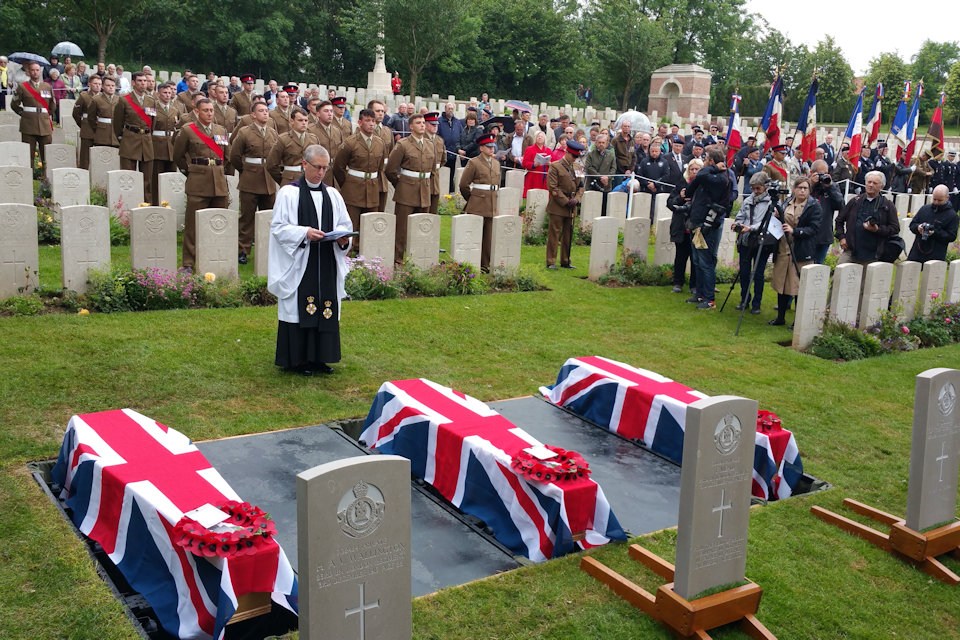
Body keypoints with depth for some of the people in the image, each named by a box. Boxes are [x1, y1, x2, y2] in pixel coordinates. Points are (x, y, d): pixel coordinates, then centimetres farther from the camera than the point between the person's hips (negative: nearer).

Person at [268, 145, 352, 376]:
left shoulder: (332, 194, 13)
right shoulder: (288, 193, -1)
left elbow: (345, 225, 14)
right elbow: (278, 227, -6)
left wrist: (343, 237, -8)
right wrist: (304, 233, -20)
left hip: (327, 264, 5)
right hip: (299, 264, -4)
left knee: (326, 307, 5)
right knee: (298, 308, -3)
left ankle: (318, 358, 15)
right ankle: (296, 359, 7)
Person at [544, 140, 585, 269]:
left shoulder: (577, 168, 15)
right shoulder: (555, 166, -6)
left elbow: (581, 186, 17)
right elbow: (552, 187, -12)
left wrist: (576, 199, -2)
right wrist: (565, 201, -14)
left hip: (571, 208, 6)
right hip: (558, 207, -6)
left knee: (568, 235, 11)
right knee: (554, 235, -3)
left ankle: (565, 261, 20)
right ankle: (551, 262, 2)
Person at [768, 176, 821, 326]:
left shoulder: (813, 206, -5)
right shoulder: (787, 202, 11)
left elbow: (813, 229, -12)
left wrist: (794, 231, -24)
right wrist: (777, 217, -2)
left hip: (801, 252, -5)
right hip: (783, 249, 5)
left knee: (799, 286, -3)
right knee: (781, 284, 11)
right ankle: (780, 318, 23)